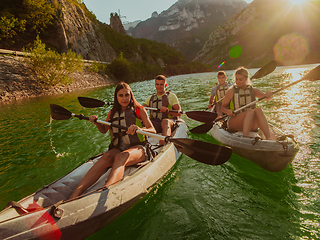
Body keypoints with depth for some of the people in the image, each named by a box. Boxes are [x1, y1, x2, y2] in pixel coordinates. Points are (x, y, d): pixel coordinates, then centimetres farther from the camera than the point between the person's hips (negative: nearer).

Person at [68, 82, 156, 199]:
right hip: (118, 148, 3)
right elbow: (104, 130, 28)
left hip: (137, 148, -3)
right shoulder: (112, 113, 14)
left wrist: (139, 129, -28)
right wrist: (96, 122, 6)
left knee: (121, 157, -37)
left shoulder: (139, 110, 1)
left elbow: (153, 131, -7)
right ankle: (76, 192, -46)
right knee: (106, 157, -31)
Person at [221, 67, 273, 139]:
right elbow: (223, 107, 3)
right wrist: (228, 111, -19)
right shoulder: (231, 91, 2)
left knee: (258, 110, -28)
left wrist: (269, 95, -26)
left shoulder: (253, 90, 11)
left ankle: (268, 138, -39)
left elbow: (266, 96, -2)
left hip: (251, 124, 3)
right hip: (234, 122, -3)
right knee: (250, 111, -31)